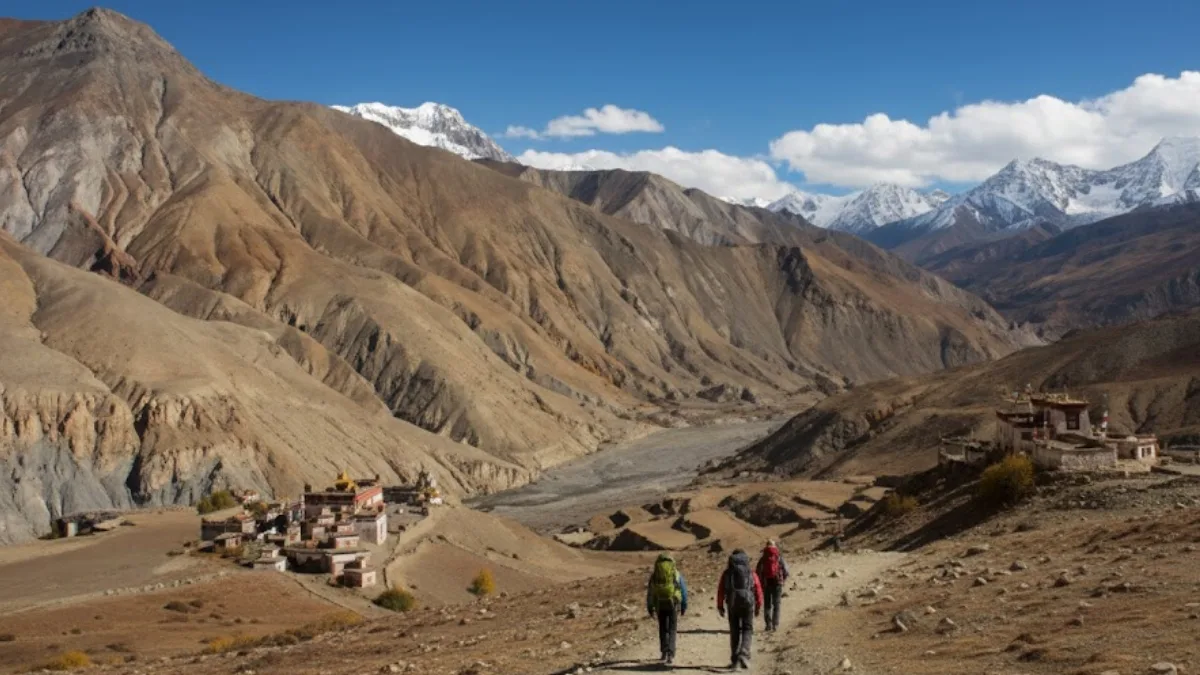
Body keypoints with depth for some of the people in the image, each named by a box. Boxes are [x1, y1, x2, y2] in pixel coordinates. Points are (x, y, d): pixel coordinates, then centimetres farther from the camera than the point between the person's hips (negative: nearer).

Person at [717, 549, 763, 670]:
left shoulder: (727, 572, 9)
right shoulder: (751, 573, 9)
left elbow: (720, 590, 4)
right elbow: (758, 590, 3)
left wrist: (720, 606, 7)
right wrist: (759, 606, 8)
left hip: (732, 604, 1)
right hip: (748, 603, -1)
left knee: (734, 631, 13)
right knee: (747, 630, 6)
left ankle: (735, 660, 15)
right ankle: (744, 655, -15)